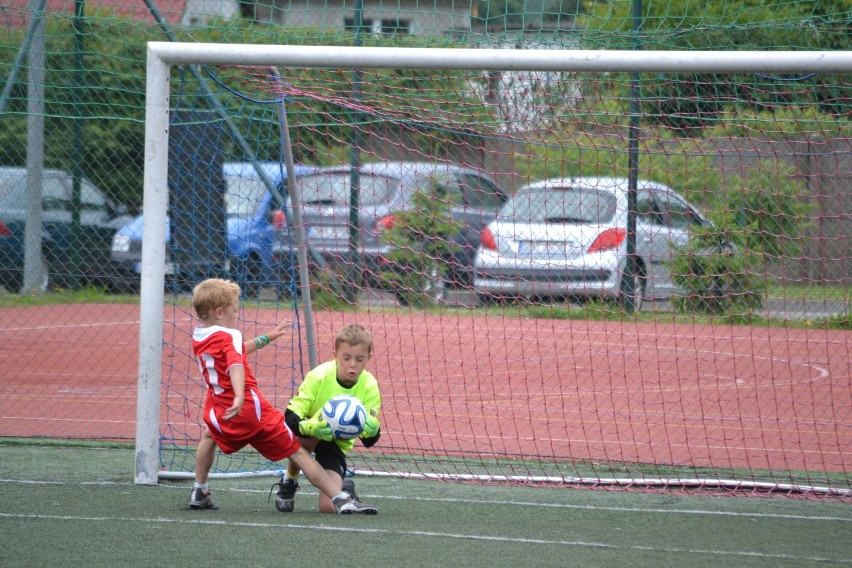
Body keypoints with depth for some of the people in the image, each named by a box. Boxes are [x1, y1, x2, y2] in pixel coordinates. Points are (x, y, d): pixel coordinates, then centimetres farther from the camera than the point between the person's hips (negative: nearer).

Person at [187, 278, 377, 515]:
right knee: (298, 452, -3)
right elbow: (236, 365, -29)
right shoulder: (228, 336, -8)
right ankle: (340, 499, -10)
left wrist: (267, 338, 37)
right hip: (253, 411, -6)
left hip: (220, 413, 6)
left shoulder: (198, 338, 15)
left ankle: (199, 492, 38)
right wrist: (239, 398, -45)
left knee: (210, 434, 41)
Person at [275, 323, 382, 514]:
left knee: (329, 507, -19)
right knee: (306, 438, -41)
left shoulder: (369, 386, -18)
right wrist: (311, 427, -50)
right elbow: (290, 419, -28)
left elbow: (369, 441, -18)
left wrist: (372, 429, -43)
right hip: (307, 434, -1)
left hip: (337, 443, 1)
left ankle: (345, 486, 20)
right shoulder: (319, 376, -25)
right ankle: (290, 481, -8)